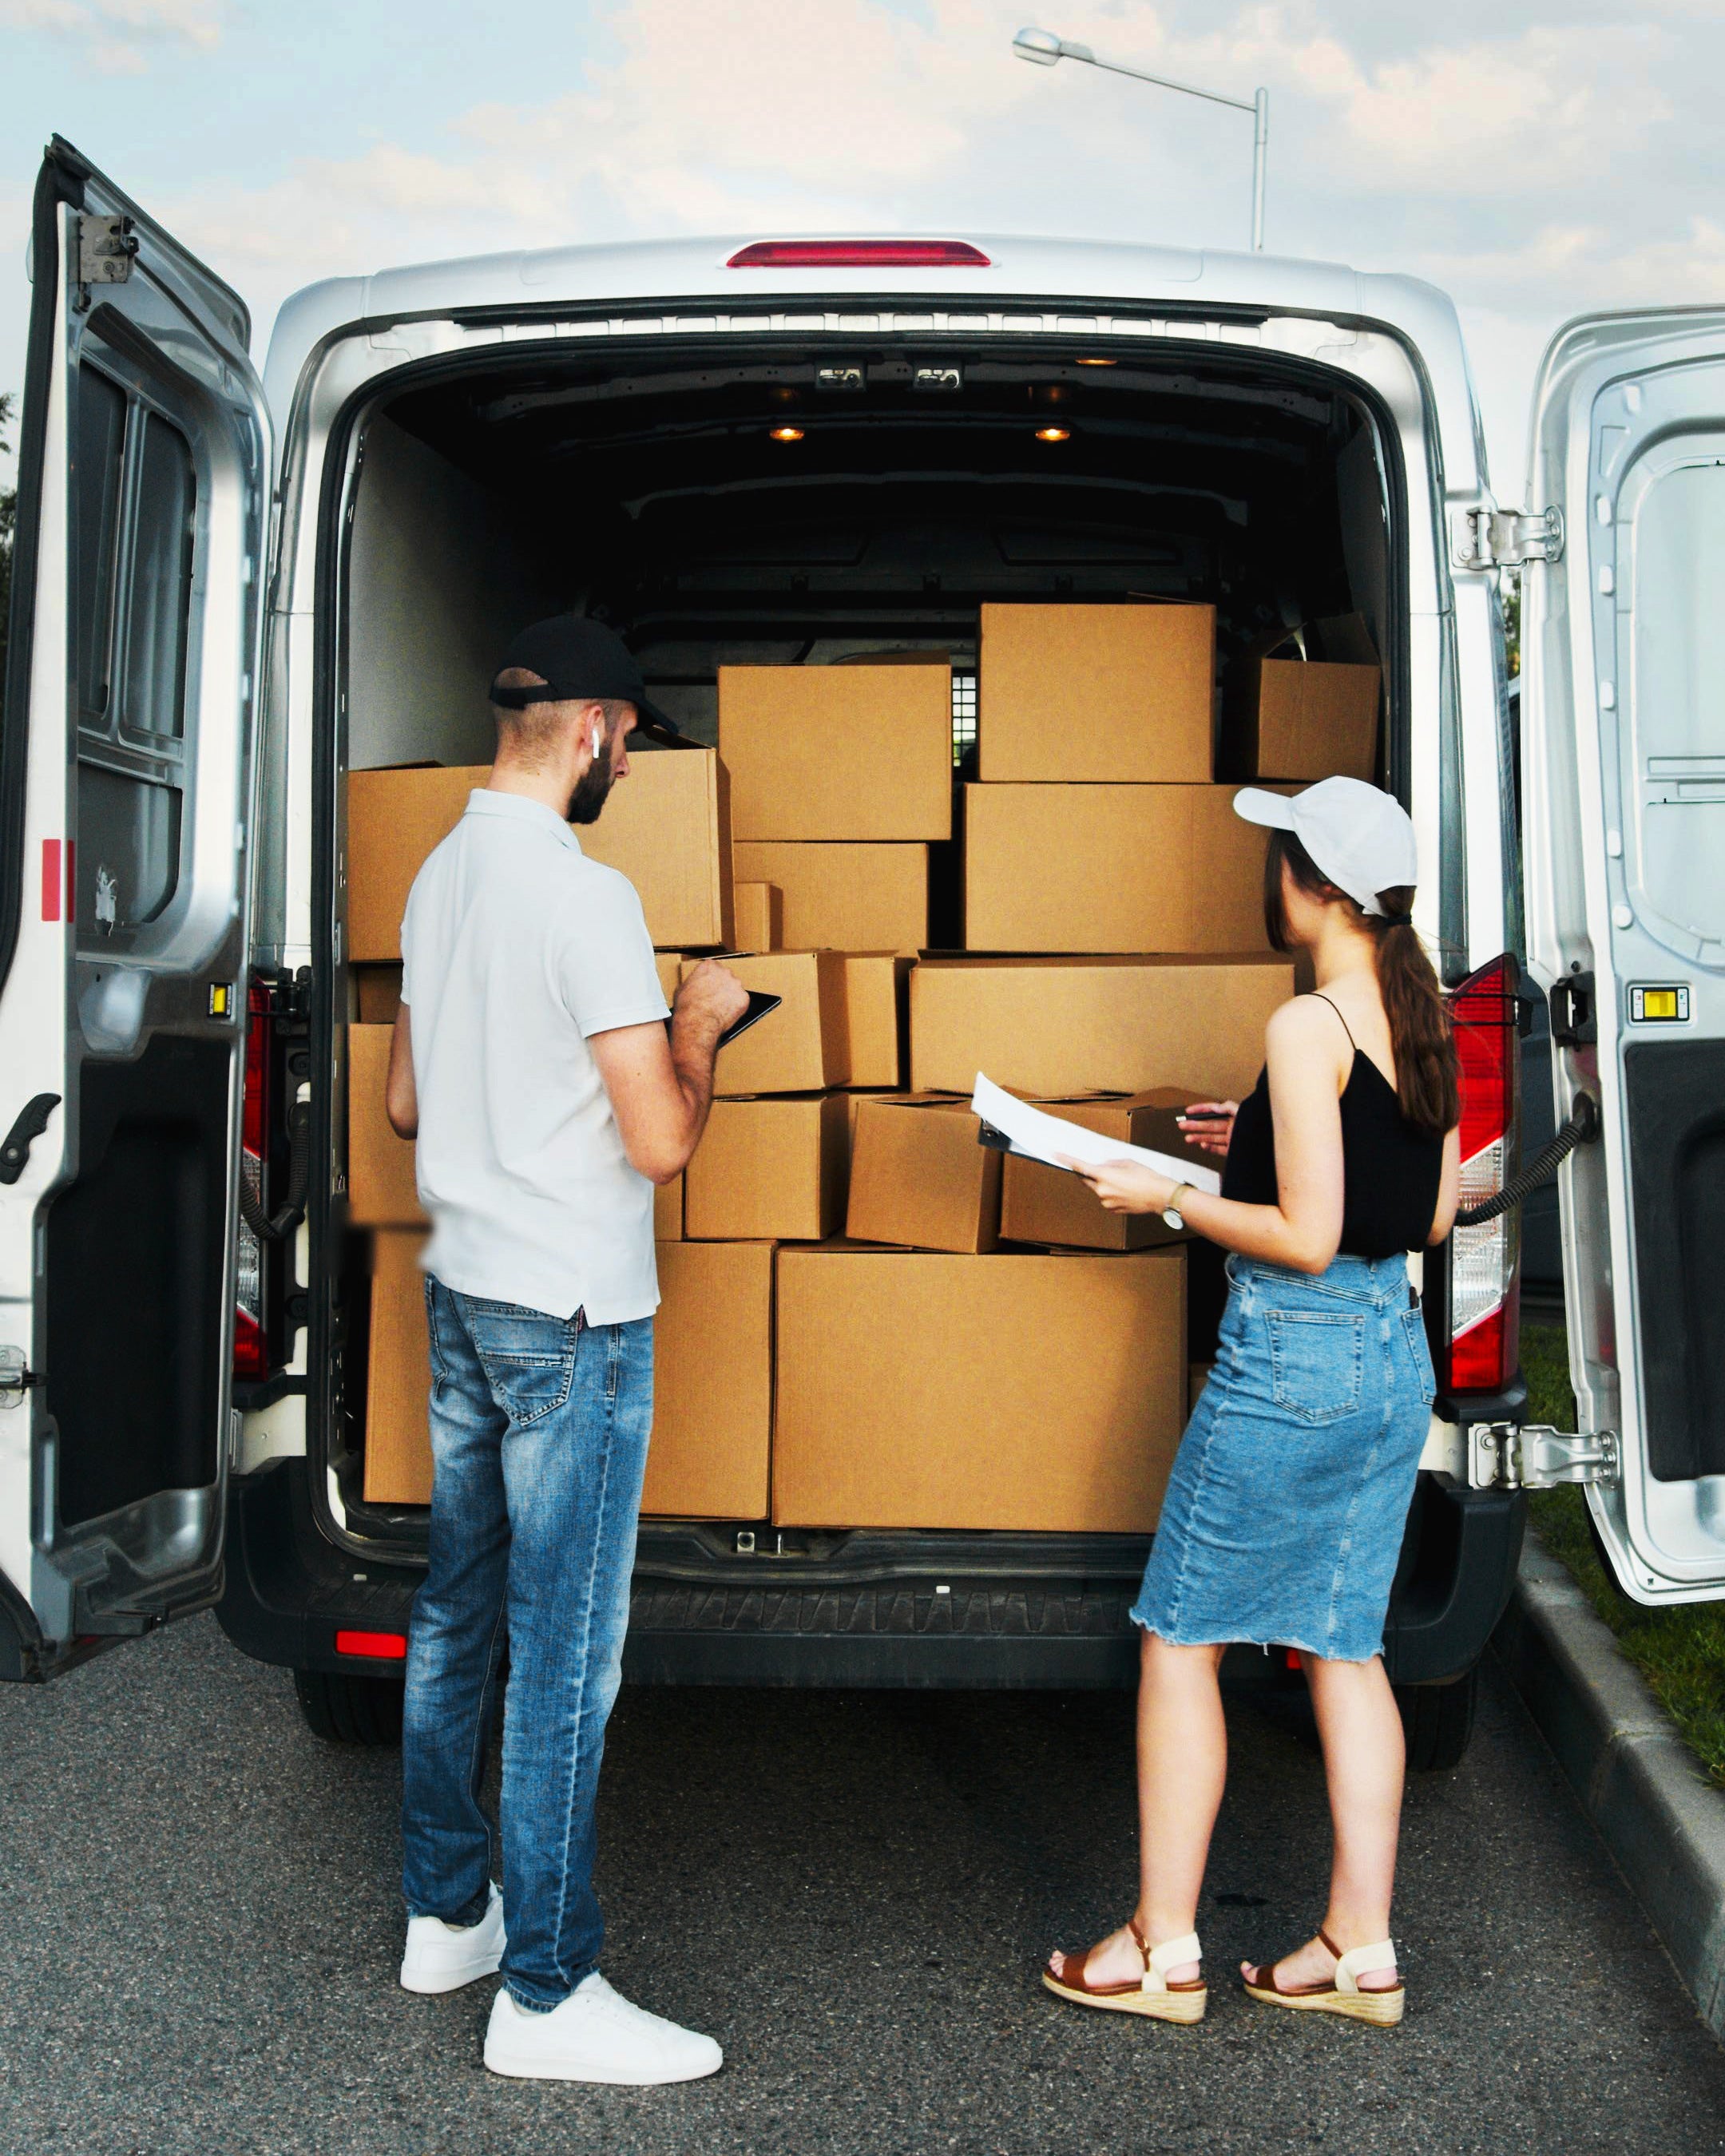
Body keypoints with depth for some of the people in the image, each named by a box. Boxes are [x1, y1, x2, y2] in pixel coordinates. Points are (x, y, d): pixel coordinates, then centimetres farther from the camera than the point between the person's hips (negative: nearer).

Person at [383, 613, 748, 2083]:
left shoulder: (438, 877, 9)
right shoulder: (586, 896, -18)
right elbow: (661, 1141, -20)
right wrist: (697, 1034, -3)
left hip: (462, 1296, 9)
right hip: (572, 1314, -9)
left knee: (458, 1613, 17)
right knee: (565, 1647, -1)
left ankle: (446, 1911, 32)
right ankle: (545, 1991, 10)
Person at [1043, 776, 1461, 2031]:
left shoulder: (1307, 1029, -17)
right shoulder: (1424, 1021, 8)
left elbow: (1305, 1237, -19)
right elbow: (1434, 1214, 14)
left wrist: (1167, 1197, -8)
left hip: (1292, 1357, -8)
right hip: (1397, 1352, 9)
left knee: (1181, 1641, 5)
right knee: (1346, 1647, 15)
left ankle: (1162, 1952, 14)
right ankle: (1362, 1952, 21)